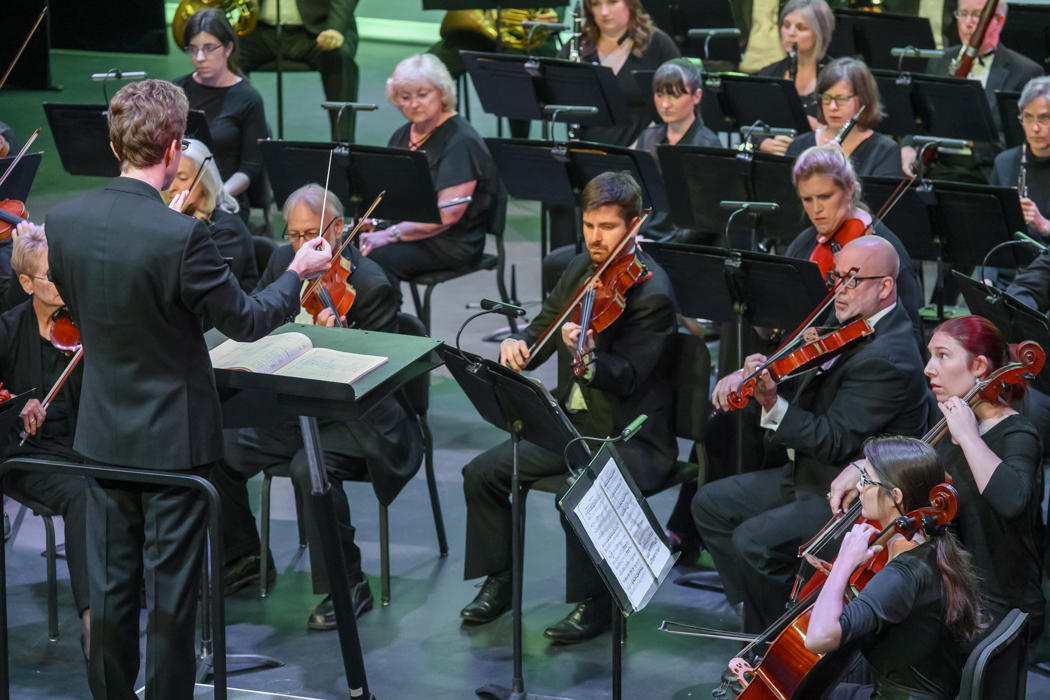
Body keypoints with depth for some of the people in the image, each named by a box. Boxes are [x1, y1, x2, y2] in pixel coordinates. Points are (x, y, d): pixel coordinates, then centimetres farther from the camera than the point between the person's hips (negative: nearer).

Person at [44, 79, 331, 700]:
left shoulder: (63, 221, -8)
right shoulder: (180, 235, -25)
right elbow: (245, 321, -14)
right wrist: (299, 274, 4)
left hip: (103, 435, 5)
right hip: (174, 438, -5)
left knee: (110, 586, 16)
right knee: (171, 592, 8)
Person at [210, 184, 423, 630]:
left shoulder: (370, 285, -16)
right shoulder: (284, 262, 3)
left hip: (355, 416, -7)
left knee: (311, 467, -33)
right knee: (219, 451, -10)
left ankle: (347, 586, -16)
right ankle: (244, 559, 14)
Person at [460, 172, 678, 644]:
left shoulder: (652, 295, -18)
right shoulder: (583, 269, 7)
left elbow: (626, 379, -25)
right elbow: (545, 324, 14)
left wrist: (589, 356, -46)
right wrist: (520, 344, -10)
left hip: (631, 438, -8)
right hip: (574, 423, 8)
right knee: (482, 473, -3)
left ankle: (593, 602, -12)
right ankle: (500, 581, 13)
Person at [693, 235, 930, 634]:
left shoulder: (887, 359, -25)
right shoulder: (850, 328, 5)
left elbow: (834, 441, -28)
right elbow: (794, 372, 15)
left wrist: (773, 404, -38)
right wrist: (747, 374, -5)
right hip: (810, 474, 11)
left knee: (754, 539, -25)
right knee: (712, 504, 9)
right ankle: (758, 610, 13)